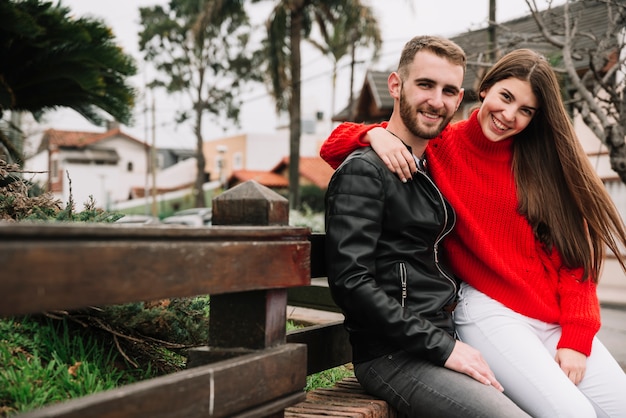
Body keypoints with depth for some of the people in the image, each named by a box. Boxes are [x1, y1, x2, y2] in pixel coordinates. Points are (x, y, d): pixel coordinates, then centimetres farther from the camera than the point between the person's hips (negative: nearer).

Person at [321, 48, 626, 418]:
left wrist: (575, 338, -5)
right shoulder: (437, 147, 0)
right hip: (489, 313, -4)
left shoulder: (545, 161, 7)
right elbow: (336, 147, 3)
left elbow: (576, 255, 4)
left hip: (557, 319, 4)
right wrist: (376, 134, -19)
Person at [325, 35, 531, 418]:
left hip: (446, 340, 8)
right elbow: (351, 282, -19)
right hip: (394, 356, -8)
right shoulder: (364, 172, -9)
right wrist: (441, 347, -19)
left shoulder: (431, 171, 17)